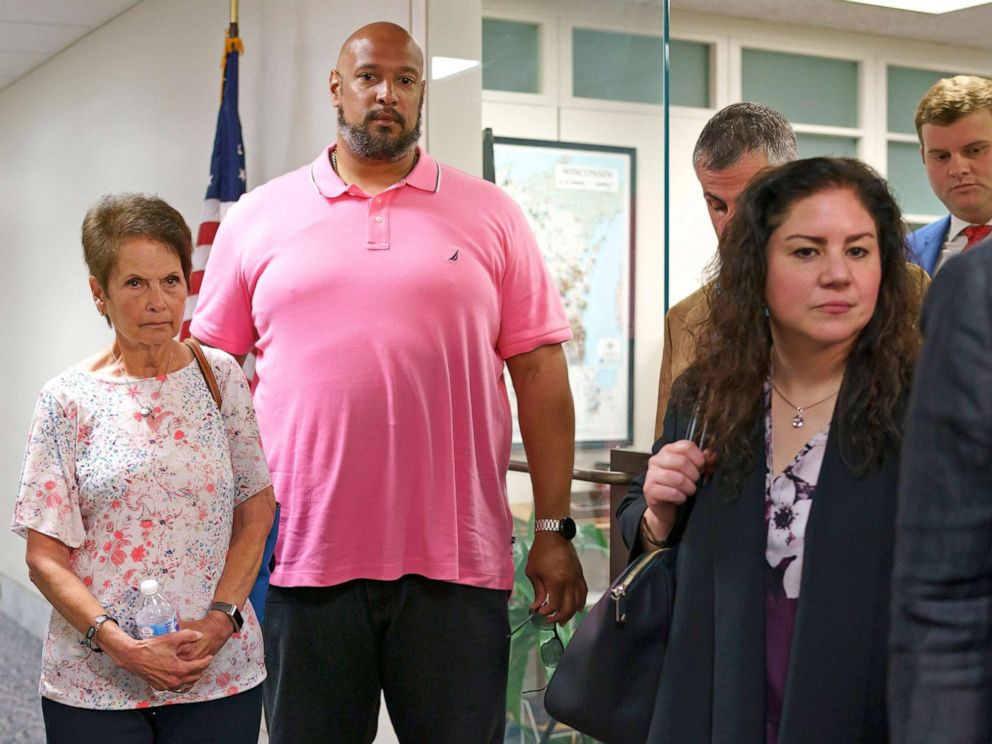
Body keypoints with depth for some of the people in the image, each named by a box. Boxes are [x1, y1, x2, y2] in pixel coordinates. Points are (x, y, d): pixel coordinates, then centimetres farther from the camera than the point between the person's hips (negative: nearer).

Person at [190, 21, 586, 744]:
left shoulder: (490, 214, 7)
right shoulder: (257, 217, 8)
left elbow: (539, 370, 5)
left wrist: (554, 529, 0)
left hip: (453, 562, 0)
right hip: (298, 555, 1)